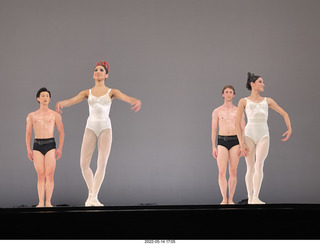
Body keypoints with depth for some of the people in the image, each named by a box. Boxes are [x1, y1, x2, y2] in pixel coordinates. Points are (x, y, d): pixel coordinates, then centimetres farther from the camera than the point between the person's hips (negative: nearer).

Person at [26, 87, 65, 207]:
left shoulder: (55, 115, 6)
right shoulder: (31, 116, 11)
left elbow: (61, 132, 4)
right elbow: (28, 134, 9)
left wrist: (60, 148, -7)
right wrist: (28, 150, -2)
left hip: (50, 146, -1)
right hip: (37, 146, 1)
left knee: (49, 175, -8)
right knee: (40, 175, -1)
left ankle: (48, 202, -4)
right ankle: (41, 203, 1)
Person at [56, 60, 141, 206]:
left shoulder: (112, 92, 7)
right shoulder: (87, 92, 11)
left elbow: (126, 98, -13)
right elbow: (72, 100, -7)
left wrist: (137, 101, -39)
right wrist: (61, 103, -32)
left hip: (105, 129, -1)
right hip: (91, 128, 1)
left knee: (102, 164, -12)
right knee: (84, 164, -7)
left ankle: (94, 198, -3)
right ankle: (91, 192, 15)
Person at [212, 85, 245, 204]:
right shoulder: (217, 111, 5)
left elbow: (243, 130, 5)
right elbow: (213, 130, 4)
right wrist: (213, 148, -4)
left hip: (235, 142, 1)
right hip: (222, 142, 0)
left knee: (233, 172, 0)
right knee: (222, 172, -10)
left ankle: (230, 199, 9)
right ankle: (224, 199, 0)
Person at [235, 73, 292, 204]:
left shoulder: (268, 101, 15)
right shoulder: (243, 101, 6)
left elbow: (284, 113, 21)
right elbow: (237, 123, 1)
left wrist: (290, 129, 6)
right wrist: (241, 143, -7)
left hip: (264, 136, 1)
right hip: (249, 135, -1)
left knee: (259, 166, -17)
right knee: (250, 168, 1)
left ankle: (255, 198, -21)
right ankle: (250, 198, 13)